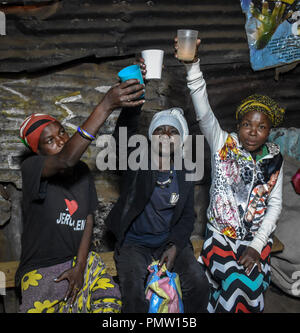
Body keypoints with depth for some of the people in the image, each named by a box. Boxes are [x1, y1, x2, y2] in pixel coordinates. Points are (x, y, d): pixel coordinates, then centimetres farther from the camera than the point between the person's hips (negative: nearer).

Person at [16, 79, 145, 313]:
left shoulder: (82, 171, 4)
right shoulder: (31, 168, -16)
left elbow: (88, 219, 5)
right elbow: (66, 159, -37)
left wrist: (80, 266, -6)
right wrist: (106, 106, -43)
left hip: (79, 259, 5)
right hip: (40, 270, -4)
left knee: (110, 302, -10)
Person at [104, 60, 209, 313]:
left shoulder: (185, 175, 4)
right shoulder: (137, 159, -6)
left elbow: (187, 217, 7)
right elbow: (125, 128, -25)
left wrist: (175, 246, -12)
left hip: (170, 242, 3)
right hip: (134, 243, -2)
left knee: (199, 283, -19)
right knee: (134, 293, -28)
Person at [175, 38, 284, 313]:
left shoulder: (274, 158, 2)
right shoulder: (223, 143, -6)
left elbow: (275, 204, 4)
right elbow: (203, 111, -22)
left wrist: (257, 244, -7)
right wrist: (193, 64, -36)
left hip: (257, 237, 3)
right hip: (220, 233, -2)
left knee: (251, 284, -19)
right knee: (237, 281, -23)